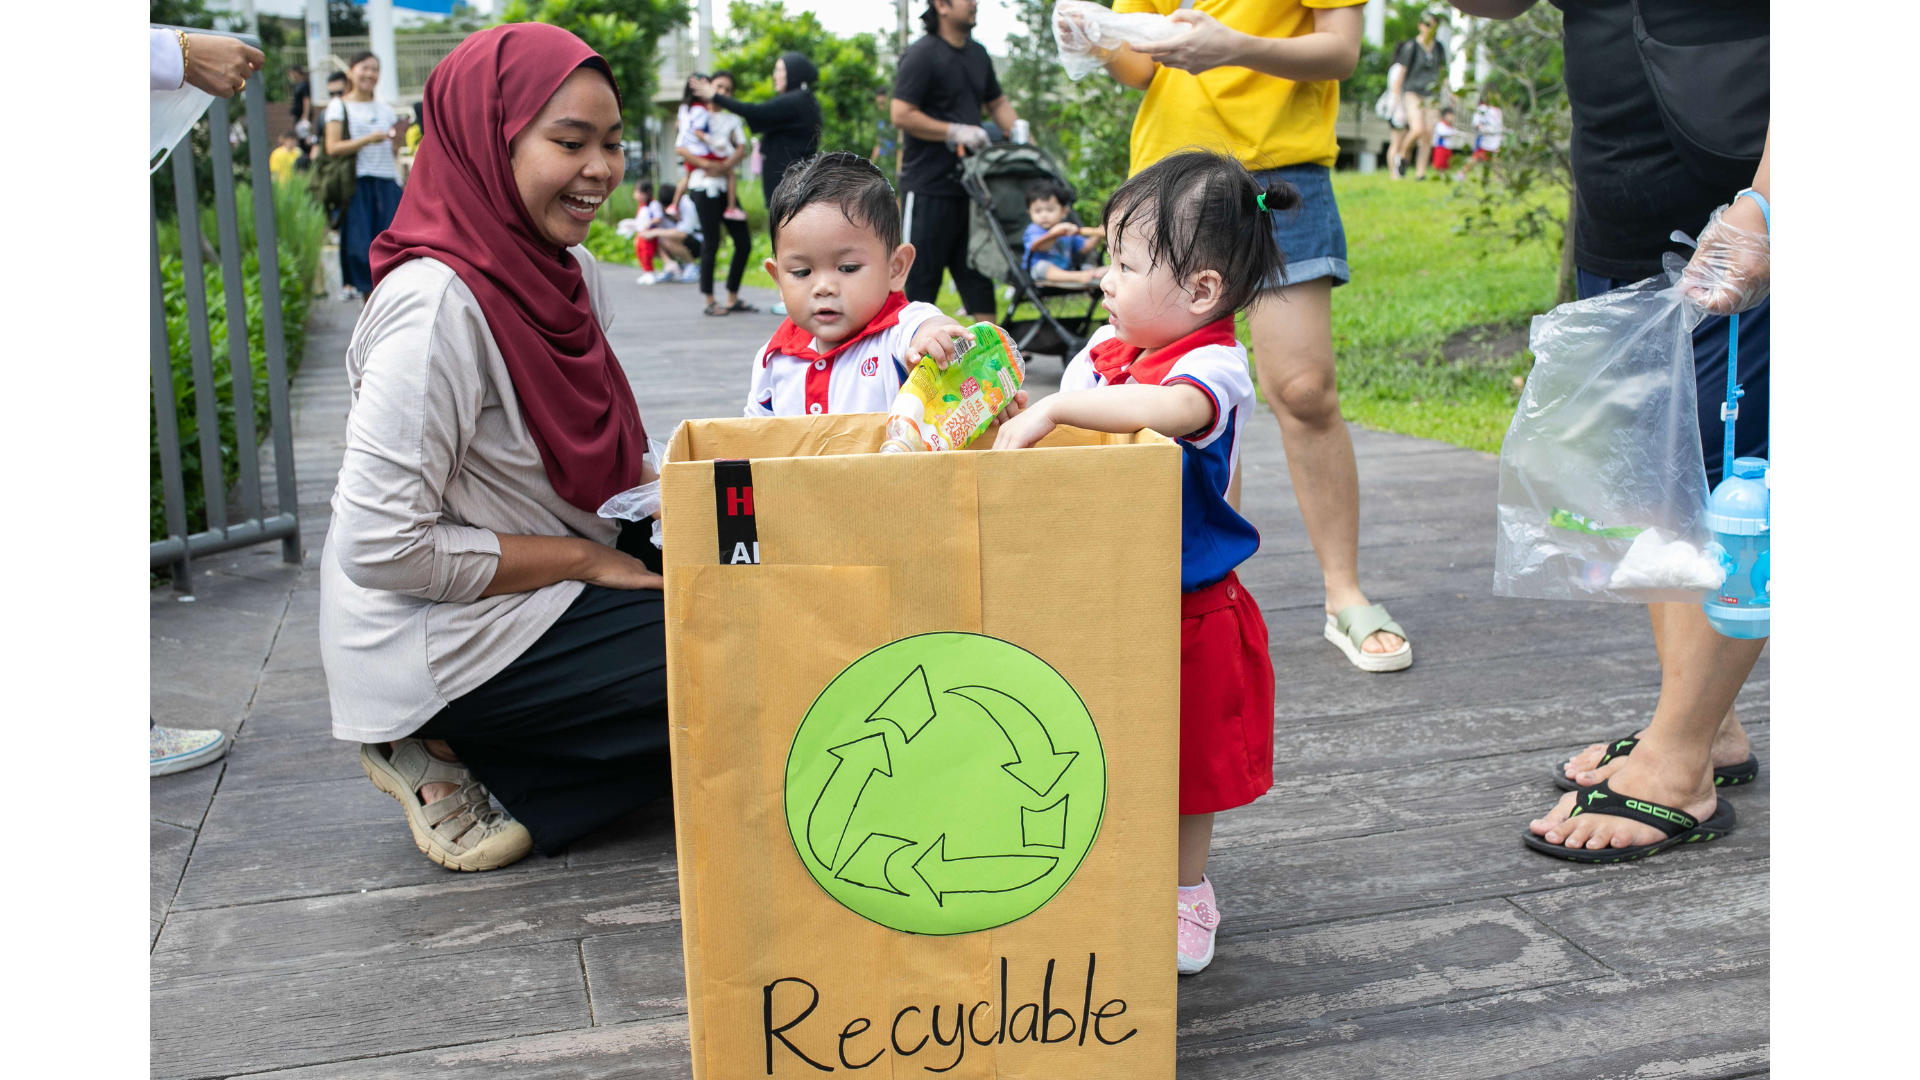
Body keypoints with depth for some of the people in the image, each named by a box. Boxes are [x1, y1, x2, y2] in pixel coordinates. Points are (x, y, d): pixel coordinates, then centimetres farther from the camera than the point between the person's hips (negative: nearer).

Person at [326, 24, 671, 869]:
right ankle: (449, 754, -4)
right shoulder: (438, 303, -24)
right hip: (441, 646, -9)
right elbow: (382, 547, -26)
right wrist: (586, 560, -19)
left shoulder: (569, 270, 3)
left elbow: (608, 456, 16)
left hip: (551, 601, 9)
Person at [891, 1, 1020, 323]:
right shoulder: (921, 55, -10)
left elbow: (997, 103, 25)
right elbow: (902, 115, -17)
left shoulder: (978, 54, 13)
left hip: (968, 181, 7)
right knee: (924, 268, 0)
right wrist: (956, 132, -18)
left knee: (976, 265, 9)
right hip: (929, 184, -7)